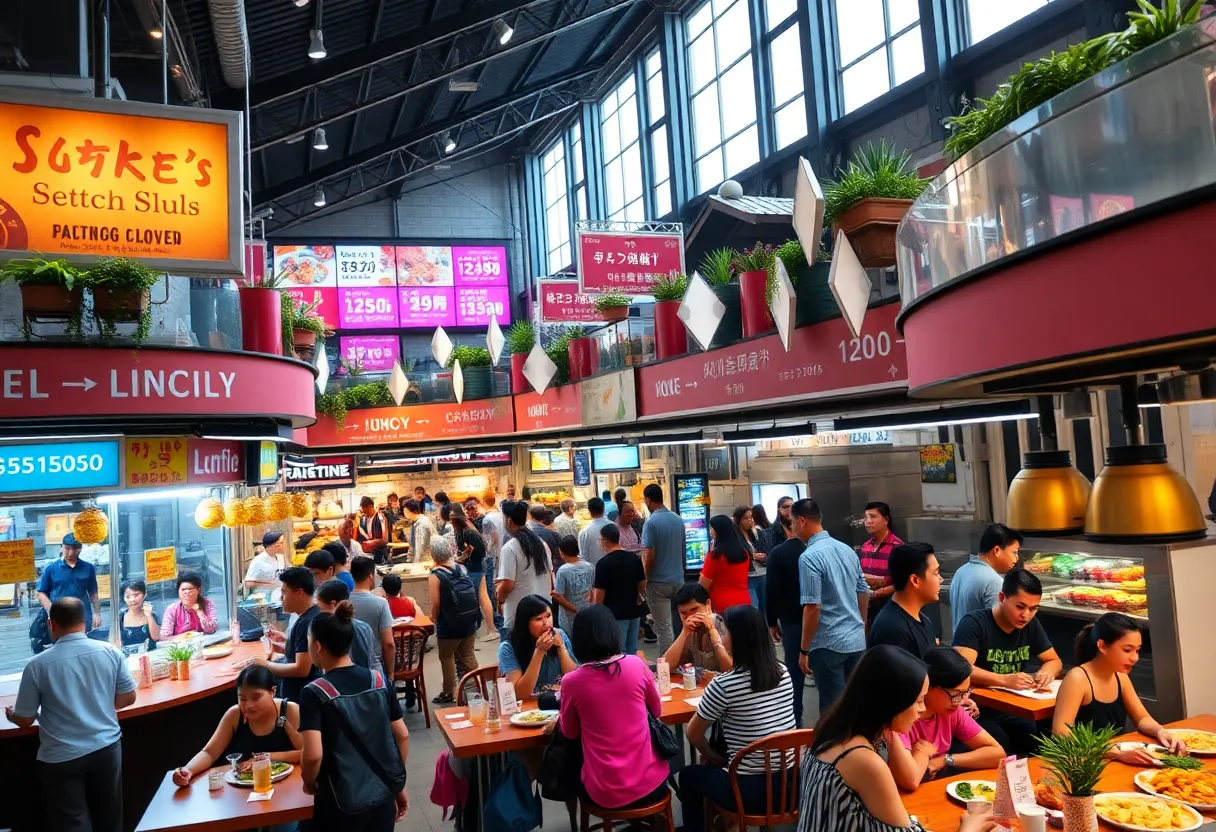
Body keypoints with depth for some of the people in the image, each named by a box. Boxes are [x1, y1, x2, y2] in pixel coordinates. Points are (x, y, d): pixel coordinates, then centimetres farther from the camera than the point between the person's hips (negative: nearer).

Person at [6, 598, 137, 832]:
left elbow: (25, 720, -2)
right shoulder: (110, 652, -5)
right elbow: (128, 698, 4)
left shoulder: (37, 665, -11)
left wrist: (11, 714, 21)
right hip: (107, 747, 3)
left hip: (62, 758, -3)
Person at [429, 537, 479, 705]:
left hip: (449, 626, -5)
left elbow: (436, 605, -15)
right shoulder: (463, 568, -3)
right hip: (469, 622, 5)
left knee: (446, 657, 13)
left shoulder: (435, 576, -18)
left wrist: (434, 619, 4)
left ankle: (448, 693, 22)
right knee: (468, 656, 19)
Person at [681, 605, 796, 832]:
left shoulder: (723, 685, -18)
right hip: (790, 782, 6)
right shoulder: (783, 673, -2)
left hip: (750, 790, -6)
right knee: (719, 768, 31)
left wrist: (712, 757, 14)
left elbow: (694, 734, -3)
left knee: (689, 775, 21)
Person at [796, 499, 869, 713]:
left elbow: (812, 607, -19)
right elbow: (864, 594, 14)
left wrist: (804, 649, -11)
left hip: (829, 644, -7)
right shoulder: (848, 550, 7)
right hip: (857, 640, 7)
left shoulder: (809, 557, -16)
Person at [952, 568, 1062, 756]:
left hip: (1012, 708, 6)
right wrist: (1005, 680, -38)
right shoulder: (974, 623, -15)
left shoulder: (1031, 625, 7)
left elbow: (1054, 660, 18)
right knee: (1000, 744, -33)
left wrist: (1047, 672, -7)